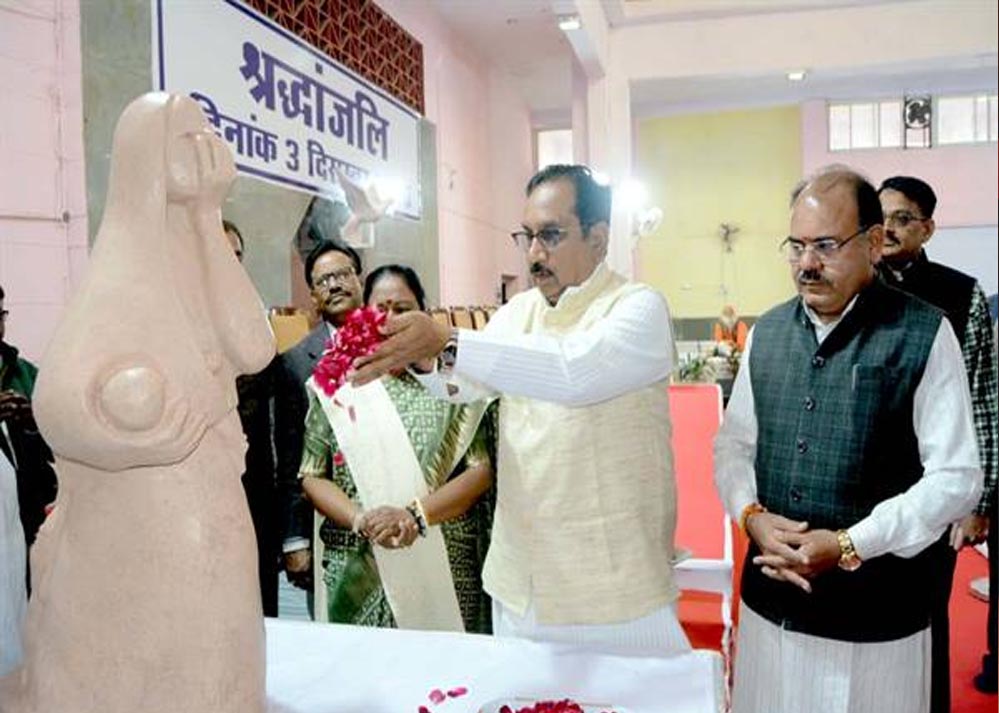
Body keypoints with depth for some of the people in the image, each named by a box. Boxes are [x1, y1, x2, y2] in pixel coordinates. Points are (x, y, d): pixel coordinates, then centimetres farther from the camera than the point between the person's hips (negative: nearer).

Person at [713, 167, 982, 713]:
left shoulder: (923, 335, -9)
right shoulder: (766, 333, 4)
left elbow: (956, 477, -10)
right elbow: (733, 443, 9)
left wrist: (849, 545, -17)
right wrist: (752, 515, -9)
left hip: (876, 613, -4)